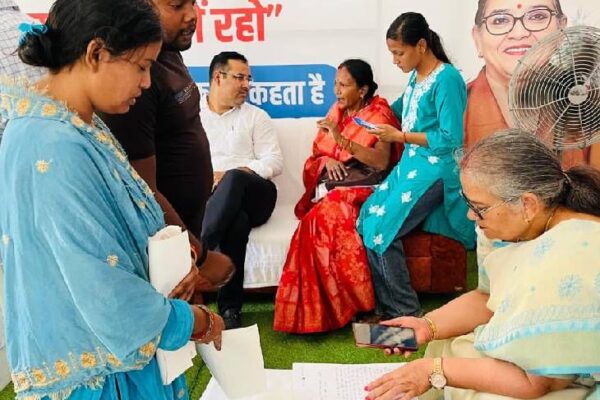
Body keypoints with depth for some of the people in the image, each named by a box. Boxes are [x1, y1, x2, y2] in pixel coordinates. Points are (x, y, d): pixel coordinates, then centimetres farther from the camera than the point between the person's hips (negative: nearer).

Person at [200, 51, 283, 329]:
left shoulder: (255, 116, 19)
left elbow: (274, 161, 5)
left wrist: (232, 174, -12)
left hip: (252, 195, 0)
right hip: (204, 194, 0)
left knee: (233, 180, -38)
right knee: (237, 220, -37)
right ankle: (230, 307, -38)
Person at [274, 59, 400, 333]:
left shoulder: (379, 114, 2)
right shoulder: (337, 111, 19)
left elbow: (381, 161, -15)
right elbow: (316, 156, 18)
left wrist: (341, 139, -23)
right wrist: (327, 161, -7)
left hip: (362, 190, -4)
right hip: (333, 187, 5)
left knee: (326, 218, -33)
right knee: (324, 218, -30)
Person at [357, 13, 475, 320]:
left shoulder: (447, 79, -14)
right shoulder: (415, 76, 12)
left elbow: (451, 139, -18)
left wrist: (400, 136, -16)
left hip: (435, 170, -8)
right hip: (410, 164, 8)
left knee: (381, 228, -19)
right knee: (366, 219, -8)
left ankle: (407, 311, -3)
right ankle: (386, 306, 0)